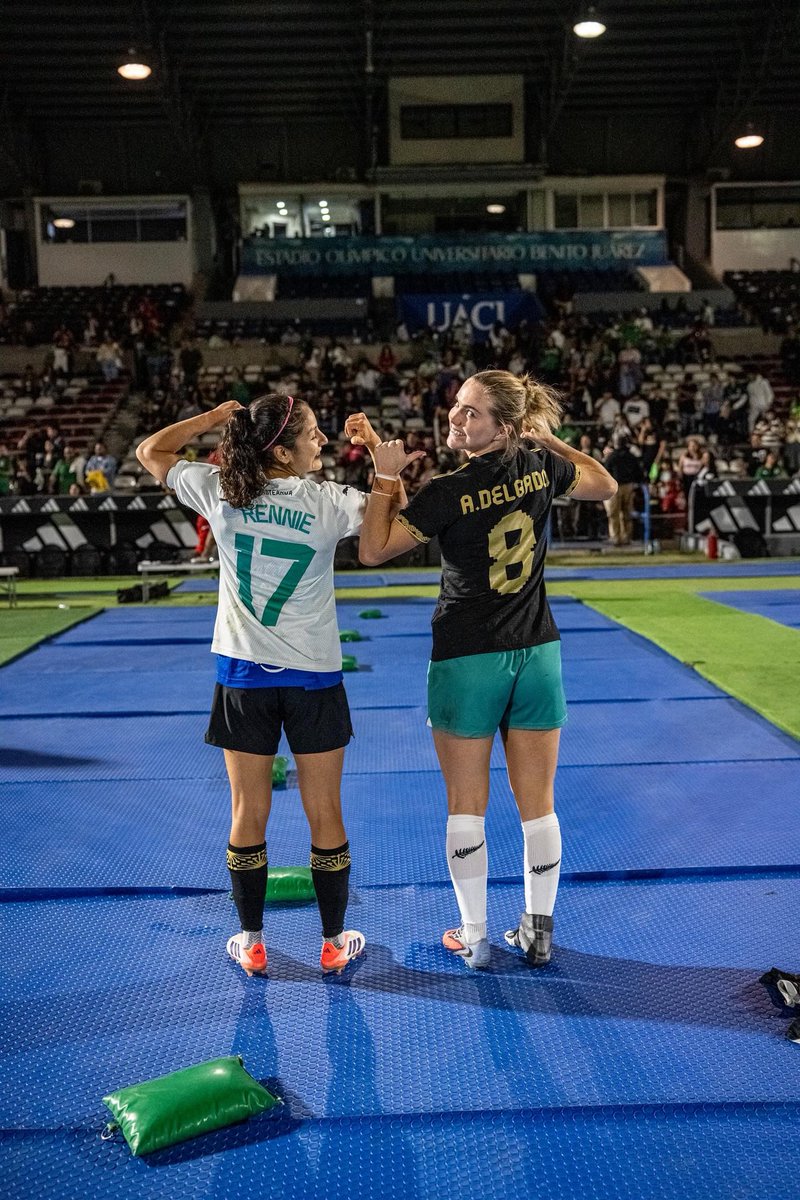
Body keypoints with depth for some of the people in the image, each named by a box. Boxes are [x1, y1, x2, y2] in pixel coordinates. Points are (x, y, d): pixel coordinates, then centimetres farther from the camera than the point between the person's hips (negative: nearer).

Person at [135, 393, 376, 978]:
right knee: (325, 815, 10)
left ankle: (252, 944, 25)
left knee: (249, 814, 12)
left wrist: (214, 417, 9)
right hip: (313, 675, -2)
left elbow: (150, 451, 10)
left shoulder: (219, 491, -6)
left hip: (243, 673, 2)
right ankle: (335, 943, 23)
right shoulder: (328, 502, -13)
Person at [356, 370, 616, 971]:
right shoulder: (541, 467, -2)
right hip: (537, 654, 4)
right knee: (538, 806, 11)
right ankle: (538, 932, 23)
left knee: (466, 806, 10)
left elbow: (373, 550, -10)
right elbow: (605, 485, 18)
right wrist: (549, 436, 20)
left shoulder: (450, 492, -16)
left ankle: (474, 937, 19)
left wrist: (385, 476, -5)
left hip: (467, 661, -4)